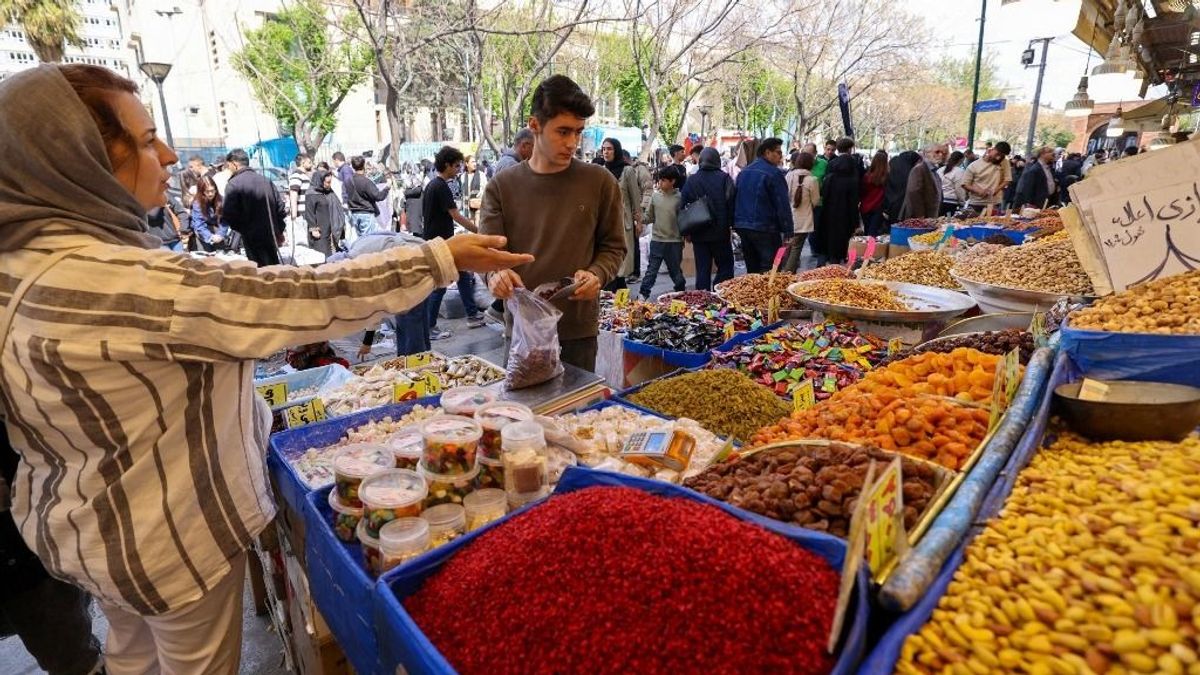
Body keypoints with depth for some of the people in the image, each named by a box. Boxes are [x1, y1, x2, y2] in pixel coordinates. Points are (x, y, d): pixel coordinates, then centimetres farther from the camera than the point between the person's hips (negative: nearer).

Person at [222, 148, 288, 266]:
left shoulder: (233, 184, -9)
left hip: (253, 239, -6)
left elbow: (229, 214, -14)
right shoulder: (267, 182, 9)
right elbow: (281, 209, 9)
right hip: (271, 236, 6)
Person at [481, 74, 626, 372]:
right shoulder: (502, 186, 1)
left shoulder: (600, 182, -1)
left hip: (578, 329, 0)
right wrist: (496, 273, -25)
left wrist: (597, 274, -15)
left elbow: (613, 246, 5)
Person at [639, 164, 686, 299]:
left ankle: (681, 292, 29)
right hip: (657, 240, 2)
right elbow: (649, 217, 6)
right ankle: (643, 295, 4)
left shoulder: (679, 198, -5)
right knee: (651, 269, 3)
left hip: (674, 241, -2)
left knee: (676, 270, 12)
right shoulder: (655, 196, 2)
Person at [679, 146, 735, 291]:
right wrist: (732, 225, 0)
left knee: (702, 269, 8)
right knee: (725, 266, 7)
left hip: (698, 234, 3)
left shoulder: (691, 181, 5)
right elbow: (732, 204, -8)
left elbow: (683, 206, 5)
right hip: (720, 232, -3)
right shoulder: (724, 179, -4)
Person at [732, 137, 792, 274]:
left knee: (752, 271, 15)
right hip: (765, 229, -8)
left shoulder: (743, 172, 13)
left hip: (742, 227, 8)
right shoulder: (774, 173, -10)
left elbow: (735, 200, 19)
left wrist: (736, 224, 24)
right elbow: (783, 205, -13)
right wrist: (788, 232, -9)